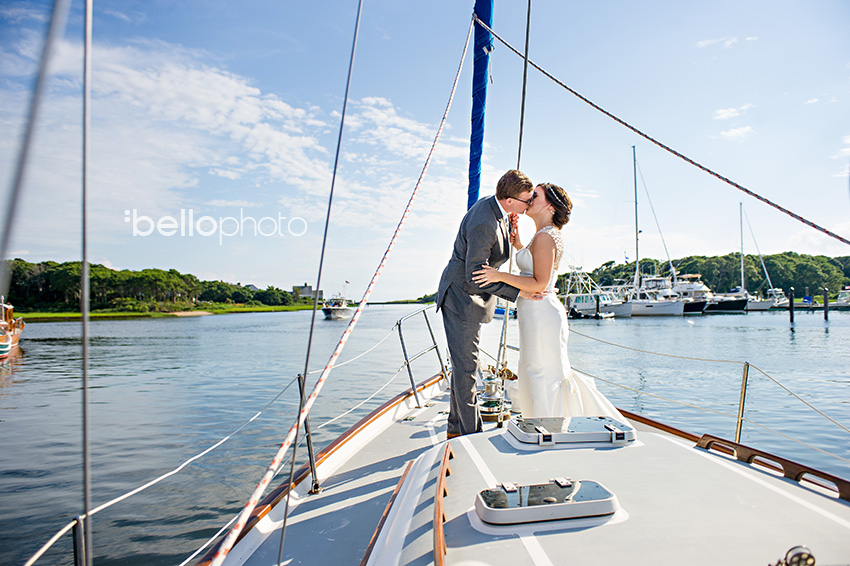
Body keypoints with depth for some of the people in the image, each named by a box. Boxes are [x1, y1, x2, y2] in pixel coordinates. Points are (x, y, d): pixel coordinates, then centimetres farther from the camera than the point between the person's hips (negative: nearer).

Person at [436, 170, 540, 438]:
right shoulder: (484, 224, -27)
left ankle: (456, 428, 30)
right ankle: (471, 433, 10)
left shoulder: (492, 206, 4)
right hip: (462, 299, -11)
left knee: (464, 365, 17)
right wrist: (517, 292, -25)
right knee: (466, 368, -2)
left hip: (471, 298, 11)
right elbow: (475, 276, -26)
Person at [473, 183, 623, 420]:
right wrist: (520, 247, 20)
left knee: (543, 377, 1)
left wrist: (500, 276, -24)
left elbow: (539, 284, -21)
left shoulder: (545, 236, -16)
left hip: (541, 314, -10)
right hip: (537, 314, 10)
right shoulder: (549, 235, 14)